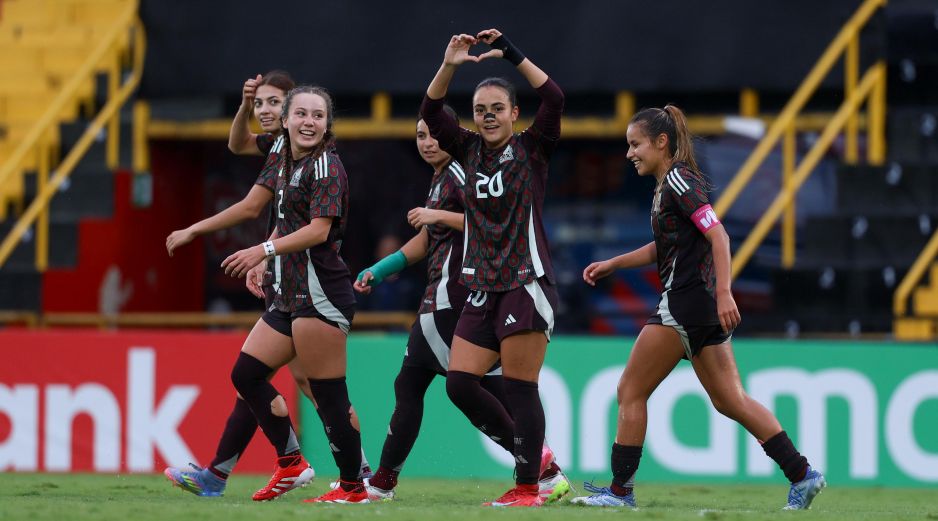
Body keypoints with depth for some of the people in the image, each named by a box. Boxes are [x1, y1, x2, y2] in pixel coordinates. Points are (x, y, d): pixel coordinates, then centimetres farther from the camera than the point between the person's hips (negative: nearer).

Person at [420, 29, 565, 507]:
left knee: (520, 387, -10)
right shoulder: (468, 150, 11)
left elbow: (554, 99, -14)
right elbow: (431, 113, 0)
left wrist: (511, 55, -16)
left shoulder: (532, 149, 0)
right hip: (483, 288, 6)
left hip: (527, 283, -6)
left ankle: (528, 486, -5)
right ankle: (531, 453, 13)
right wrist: (449, 66, -14)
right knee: (459, 382, -1)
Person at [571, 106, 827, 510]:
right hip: (705, 307, 10)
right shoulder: (669, 184, 18)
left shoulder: (678, 181, -11)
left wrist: (723, 293, -28)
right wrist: (612, 264, 25)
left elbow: (717, 234, -20)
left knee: (631, 391, -1)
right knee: (730, 400, 9)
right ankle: (802, 475, 4)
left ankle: (620, 490, 2)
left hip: (684, 302, -10)